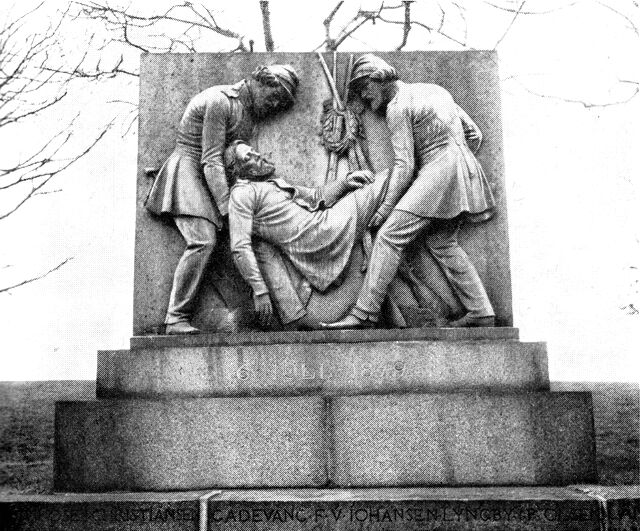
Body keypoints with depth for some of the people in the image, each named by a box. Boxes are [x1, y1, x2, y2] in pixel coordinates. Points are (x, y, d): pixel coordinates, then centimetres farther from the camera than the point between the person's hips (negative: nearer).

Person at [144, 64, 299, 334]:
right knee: (203, 240, -25)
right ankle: (176, 319, -20)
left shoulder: (250, 111, 13)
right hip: (188, 169, -9)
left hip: (213, 180, 9)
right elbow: (211, 161, -20)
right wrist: (228, 209, -23)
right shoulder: (219, 101, -15)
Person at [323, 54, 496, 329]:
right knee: (441, 242, 15)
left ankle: (363, 314, -14)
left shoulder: (397, 107, -3)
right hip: (464, 166, 9)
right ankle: (481, 312, 13)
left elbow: (404, 165, -10)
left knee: (389, 235, -11)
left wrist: (386, 207, -5)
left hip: (439, 169, -9)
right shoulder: (434, 90, 21)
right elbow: (474, 135, 20)